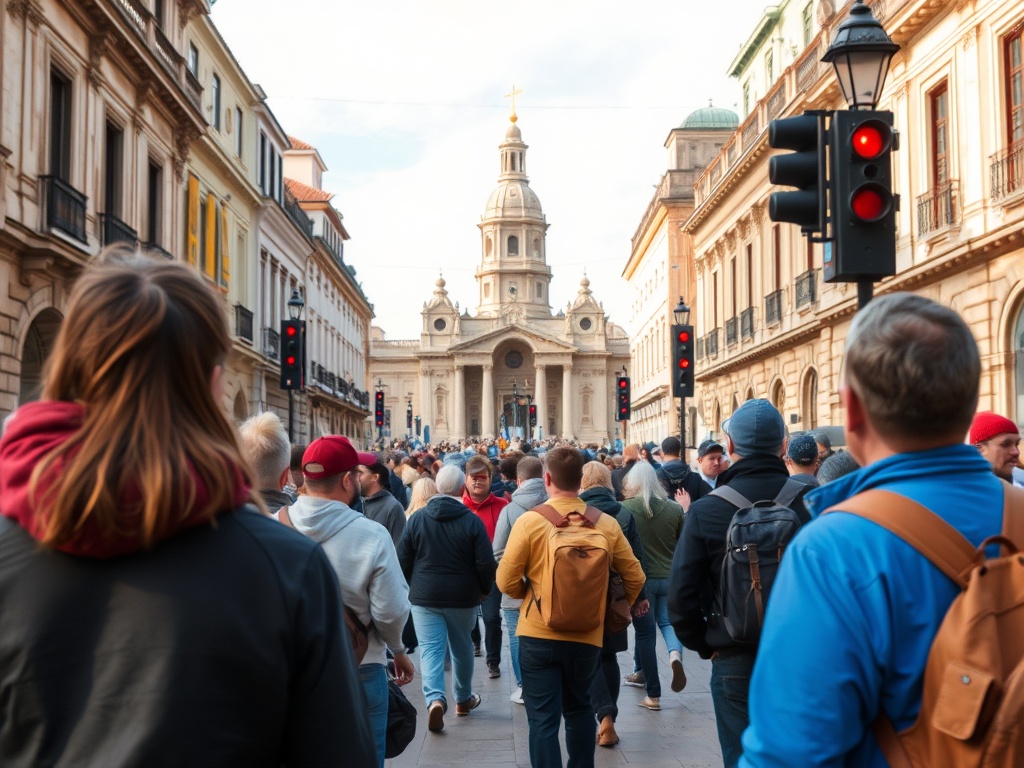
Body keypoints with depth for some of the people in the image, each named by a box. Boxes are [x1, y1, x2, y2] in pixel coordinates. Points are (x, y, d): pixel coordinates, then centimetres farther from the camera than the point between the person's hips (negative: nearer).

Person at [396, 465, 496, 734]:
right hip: (463, 598, 0)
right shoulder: (472, 521, -9)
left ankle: (435, 698, -21)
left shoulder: (417, 518, -4)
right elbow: (486, 563, -10)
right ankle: (463, 699, 32)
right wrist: (485, 590, 8)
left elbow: (403, 559, 0)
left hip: (424, 597, 0)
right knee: (462, 647, 18)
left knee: (431, 648, -1)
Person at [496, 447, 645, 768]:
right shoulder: (607, 524, -3)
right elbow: (634, 578, 3)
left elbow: (506, 582, -8)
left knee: (543, 720, 2)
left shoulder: (529, 521, -11)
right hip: (587, 636, 3)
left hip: (538, 635, -3)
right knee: (579, 709, 23)